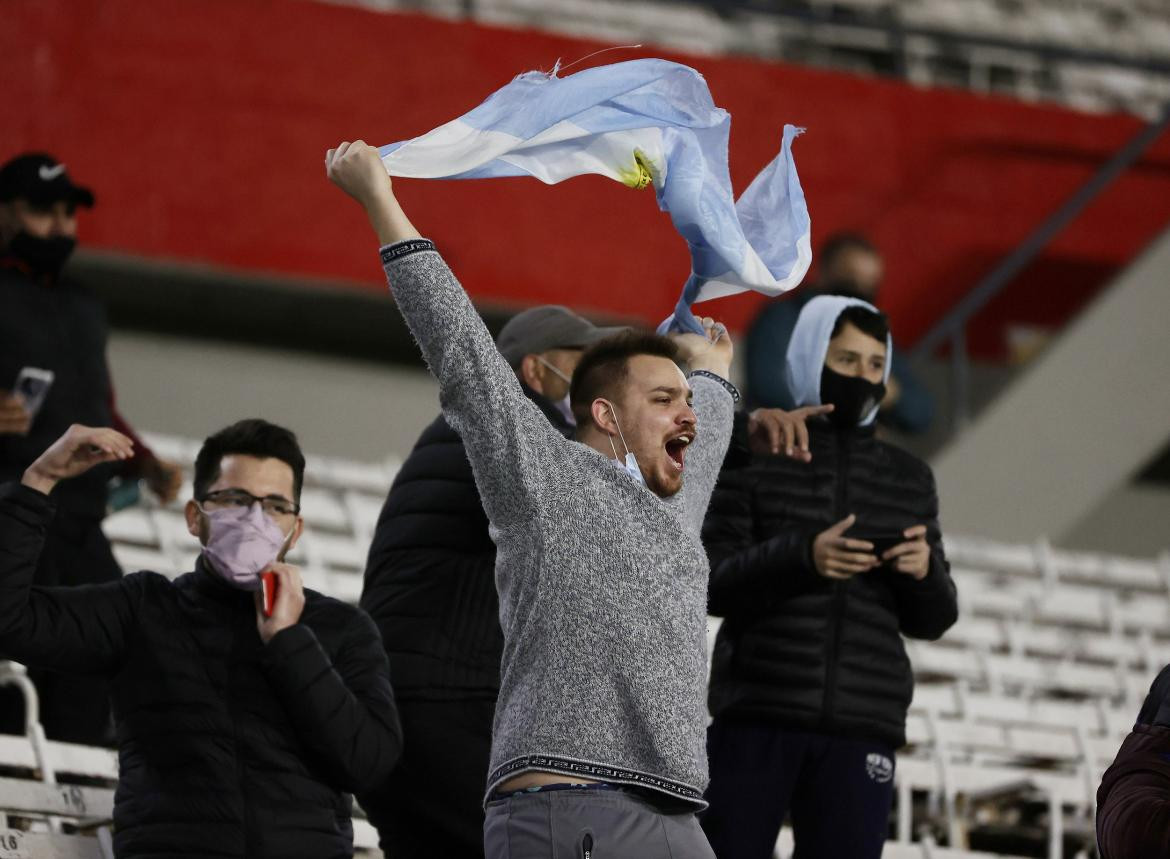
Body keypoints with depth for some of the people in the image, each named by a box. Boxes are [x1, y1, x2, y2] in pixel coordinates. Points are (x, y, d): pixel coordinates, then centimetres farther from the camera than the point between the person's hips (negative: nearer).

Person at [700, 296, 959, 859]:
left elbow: (931, 620, 14)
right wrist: (801, 557, -20)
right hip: (755, 717, -2)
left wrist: (925, 571, -9)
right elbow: (712, 586, -3)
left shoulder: (908, 479, 15)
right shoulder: (753, 459, 6)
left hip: (860, 729, 2)